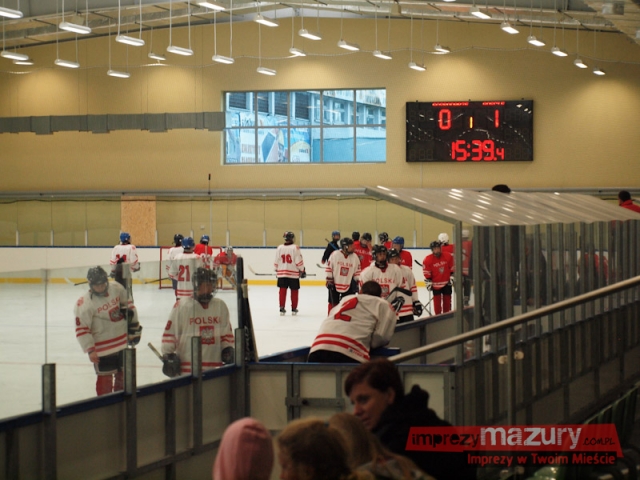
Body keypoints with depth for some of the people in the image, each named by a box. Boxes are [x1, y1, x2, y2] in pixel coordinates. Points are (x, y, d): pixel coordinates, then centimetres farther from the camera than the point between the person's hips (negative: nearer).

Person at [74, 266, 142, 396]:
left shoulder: (116, 289, -6)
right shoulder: (85, 304, -21)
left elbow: (128, 303, 11)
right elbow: (81, 329, -18)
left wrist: (134, 327, 14)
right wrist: (90, 350, -20)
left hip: (122, 341, 6)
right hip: (103, 348, -6)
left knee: (123, 373, 19)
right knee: (105, 377, -4)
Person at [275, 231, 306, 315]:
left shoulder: (279, 248, 2)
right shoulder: (295, 248, -10)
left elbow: (276, 262, 6)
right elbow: (299, 261, -9)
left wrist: (277, 270, 20)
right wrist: (302, 270, 3)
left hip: (281, 273, 3)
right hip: (293, 273, -3)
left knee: (282, 291, 6)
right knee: (294, 291, 7)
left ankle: (282, 308, 4)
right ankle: (294, 309, 9)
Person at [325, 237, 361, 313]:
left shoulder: (354, 257, -5)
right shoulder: (335, 254, -14)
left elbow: (357, 271, 4)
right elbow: (329, 268, -7)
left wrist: (356, 284, 2)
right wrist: (329, 281, -7)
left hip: (348, 285, 2)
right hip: (335, 284, -2)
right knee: (333, 303, 6)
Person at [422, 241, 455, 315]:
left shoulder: (448, 256, -9)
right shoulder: (427, 260, -15)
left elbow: (452, 269, 2)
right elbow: (427, 274, -9)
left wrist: (452, 278, 1)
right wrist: (428, 283, -9)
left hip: (447, 283, 2)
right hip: (436, 284, -2)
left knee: (447, 300, 9)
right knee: (437, 300, 0)